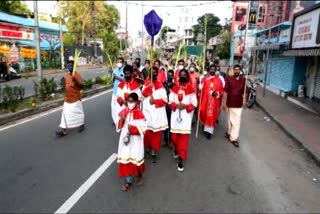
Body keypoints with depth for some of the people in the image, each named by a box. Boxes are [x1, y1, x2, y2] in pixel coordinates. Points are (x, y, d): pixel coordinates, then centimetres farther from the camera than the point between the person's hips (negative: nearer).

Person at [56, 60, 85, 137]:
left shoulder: (77, 75, -12)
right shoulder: (67, 75, 8)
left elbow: (82, 86, -18)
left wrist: (75, 80, -32)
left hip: (75, 98, -6)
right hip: (67, 98, 6)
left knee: (78, 112, 9)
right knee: (65, 114, 3)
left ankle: (82, 125, 32)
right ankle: (63, 131, 5)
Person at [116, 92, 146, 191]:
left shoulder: (139, 113, -11)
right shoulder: (123, 111, 2)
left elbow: (143, 129, -13)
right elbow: (119, 126, 5)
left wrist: (133, 128, -26)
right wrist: (122, 119, -14)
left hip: (135, 140, -3)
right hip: (125, 139, 4)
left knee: (136, 159, 8)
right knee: (125, 159, 6)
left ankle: (139, 175, 37)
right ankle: (128, 181, 20)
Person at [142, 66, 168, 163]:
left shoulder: (160, 85, -2)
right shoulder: (146, 83, 9)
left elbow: (165, 99, -7)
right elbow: (143, 93, -9)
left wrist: (155, 101, -16)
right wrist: (149, 86, -22)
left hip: (157, 112, -2)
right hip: (147, 111, 2)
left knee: (156, 133, 1)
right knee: (147, 132, 3)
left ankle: (154, 152, 10)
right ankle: (147, 148, 24)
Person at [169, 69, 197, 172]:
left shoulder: (190, 89, 1)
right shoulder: (174, 88, 6)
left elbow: (194, 103, 1)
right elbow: (170, 100, 8)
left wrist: (186, 106, -16)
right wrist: (176, 105, -12)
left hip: (186, 115, -2)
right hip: (175, 114, 2)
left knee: (184, 137, -4)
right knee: (174, 135, 6)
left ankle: (180, 160, 5)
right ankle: (177, 147, 42)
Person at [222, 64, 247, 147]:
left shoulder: (243, 80, 5)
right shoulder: (229, 79, -3)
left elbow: (244, 91, 13)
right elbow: (225, 91, -4)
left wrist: (244, 100, -1)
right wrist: (224, 102, -7)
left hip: (239, 104, 2)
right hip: (230, 103, -2)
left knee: (237, 121, 1)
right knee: (231, 120, 8)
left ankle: (233, 137, 12)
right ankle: (233, 137, 25)